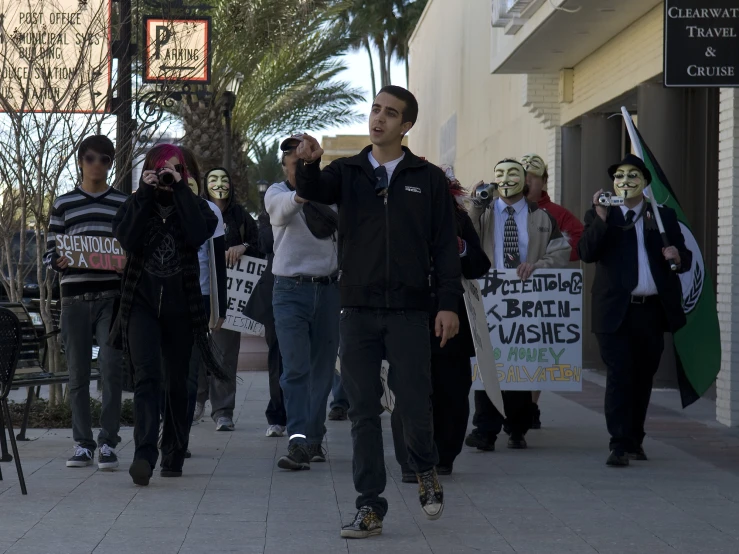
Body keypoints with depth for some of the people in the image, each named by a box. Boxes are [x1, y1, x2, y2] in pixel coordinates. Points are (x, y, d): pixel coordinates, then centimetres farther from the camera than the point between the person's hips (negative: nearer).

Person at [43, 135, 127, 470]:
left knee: (112, 368, -11)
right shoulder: (64, 204, 11)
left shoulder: (124, 204, 11)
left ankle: (108, 443, -5)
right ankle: (83, 443, 12)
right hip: (74, 296, 1)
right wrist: (59, 262, -11)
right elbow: (49, 253, 11)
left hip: (112, 296, -1)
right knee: (78, 373, 3)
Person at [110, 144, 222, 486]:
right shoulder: (136, 205, 8)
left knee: (177, 380, 9)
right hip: (142, 303, -1)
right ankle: (144, 455, -27)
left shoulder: (192, 205, 8)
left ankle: (174, 454, 21)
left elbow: (199, 234, -15)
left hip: (180, 306, 1)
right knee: (147, 375, -17)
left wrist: (180, 189, -12)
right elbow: (127, 240, -12)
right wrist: (145, 193, -11)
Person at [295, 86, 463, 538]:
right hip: (359, 310, 2)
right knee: (364, 412, 3)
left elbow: (445, 245, 4)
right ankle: (371, 509, 9)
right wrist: (309, 165, -35)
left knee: (415, 405, -5)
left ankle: (426, 470, 26)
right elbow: (313, 191, -12)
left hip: (409, 312, -2)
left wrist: (449, 303, -5)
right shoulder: (347, 172, 8)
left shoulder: (428, 179, 5)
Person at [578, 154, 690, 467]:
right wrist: (601, 218, -22)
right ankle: (620, 445, -8)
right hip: (616, 310, -3)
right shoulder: (600, 216, 4)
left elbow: (685, 258, 11)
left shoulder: (664, 216, 10)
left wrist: (678, 256, -12)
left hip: (652, 310, 3)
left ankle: (635, 440, 24)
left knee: (643, 376, 11)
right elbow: (587, 254, -10)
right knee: (619, 375, -8)